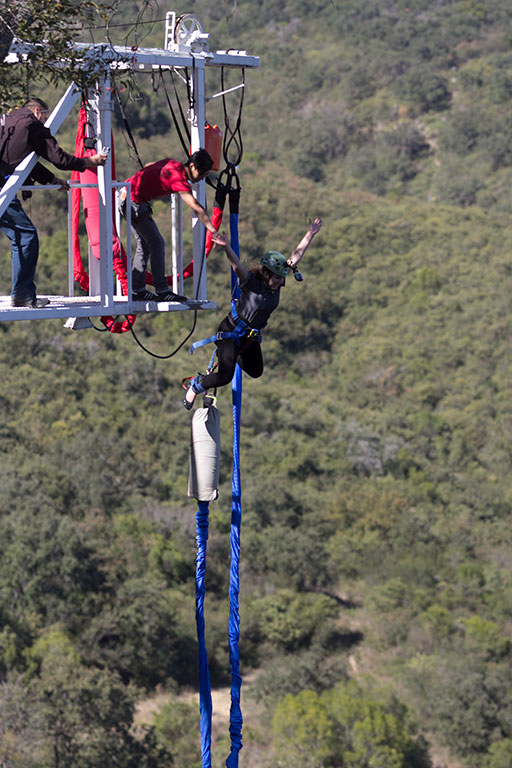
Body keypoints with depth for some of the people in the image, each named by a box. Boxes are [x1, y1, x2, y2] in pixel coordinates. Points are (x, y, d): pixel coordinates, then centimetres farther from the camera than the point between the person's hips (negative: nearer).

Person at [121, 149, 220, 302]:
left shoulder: (172, 163, 6)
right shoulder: (179, 178, -22)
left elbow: (148, 166, 24)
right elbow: (196, 208, -29)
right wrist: (214, 231, -33)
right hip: (134, 202, -10)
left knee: (144, 244, 14)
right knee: (157, 243, -8)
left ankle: (136, 290, 17)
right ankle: (162, 291, -8)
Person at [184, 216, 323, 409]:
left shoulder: (277, 281, -9)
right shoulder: (250, 281, -26)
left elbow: (296, 256, -6)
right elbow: (236, 264, -45)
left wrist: (310, 234, -8)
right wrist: (227, 247, -63)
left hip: (251, 335, 7)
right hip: (231, 331, -7)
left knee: (255, 372, 22)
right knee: (225, 377, -15)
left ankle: (232, 355, 47)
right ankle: (196, 385, 12)